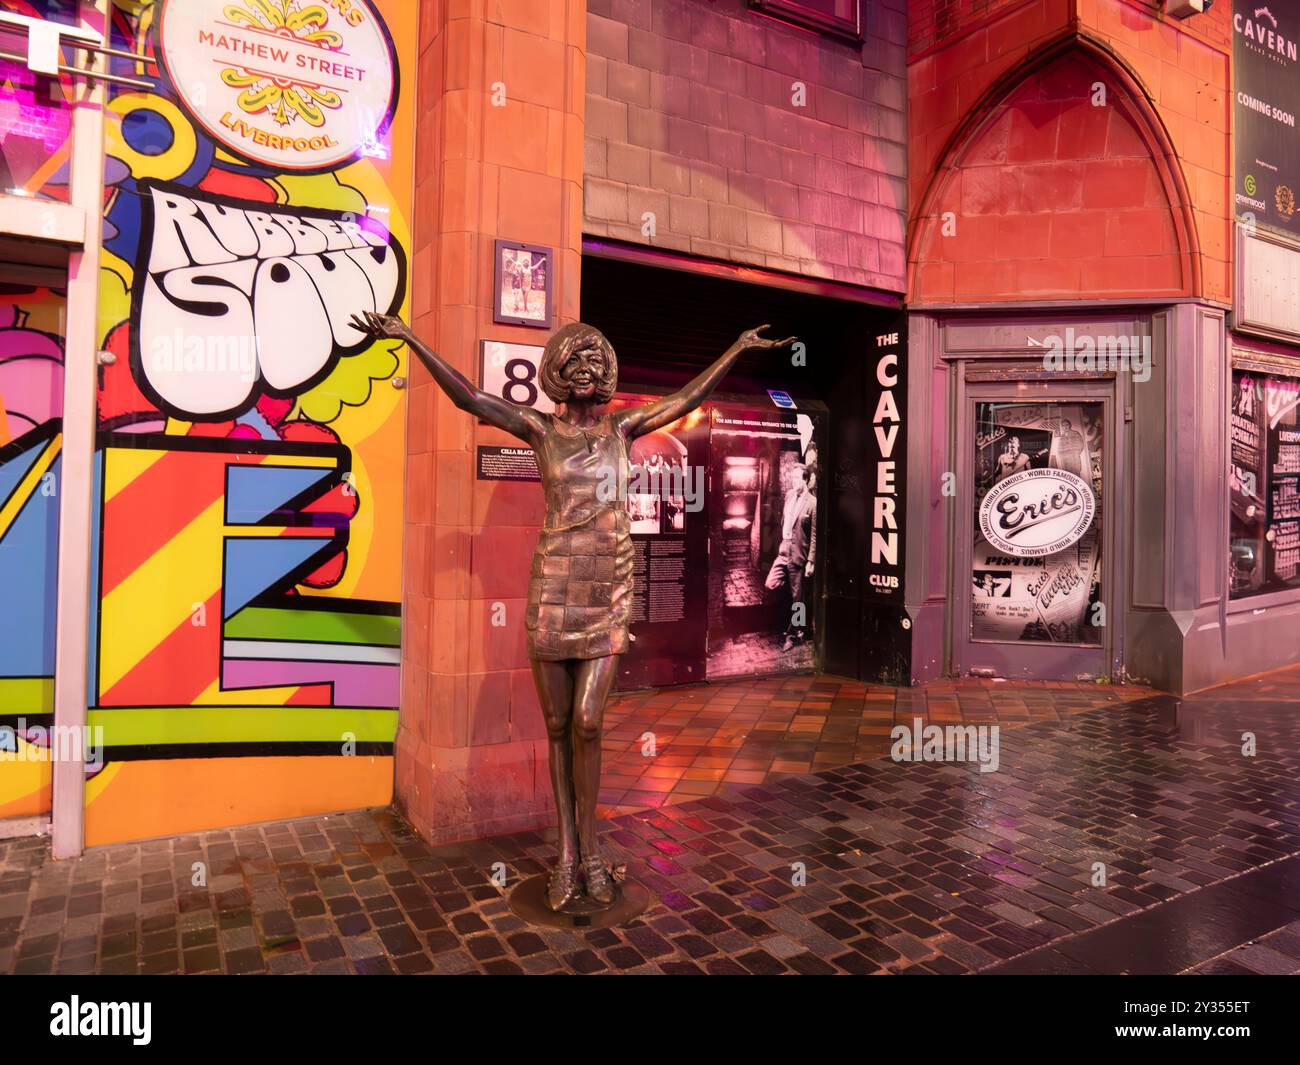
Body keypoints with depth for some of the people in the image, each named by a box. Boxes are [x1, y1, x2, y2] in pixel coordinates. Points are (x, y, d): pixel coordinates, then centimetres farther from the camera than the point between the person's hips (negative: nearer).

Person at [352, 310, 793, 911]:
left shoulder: (621, 427, 9)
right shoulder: (541, 429, 3)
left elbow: (691, 398, 13)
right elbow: (467, 397, -5)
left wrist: (738, 348, 17)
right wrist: (409, 338, -11)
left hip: (609, 591, 1)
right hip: (553, 589, 0)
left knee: (586, 723, -5)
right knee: (558, 726, 7)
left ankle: (588, 850, 14)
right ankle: (568, 853, 20)